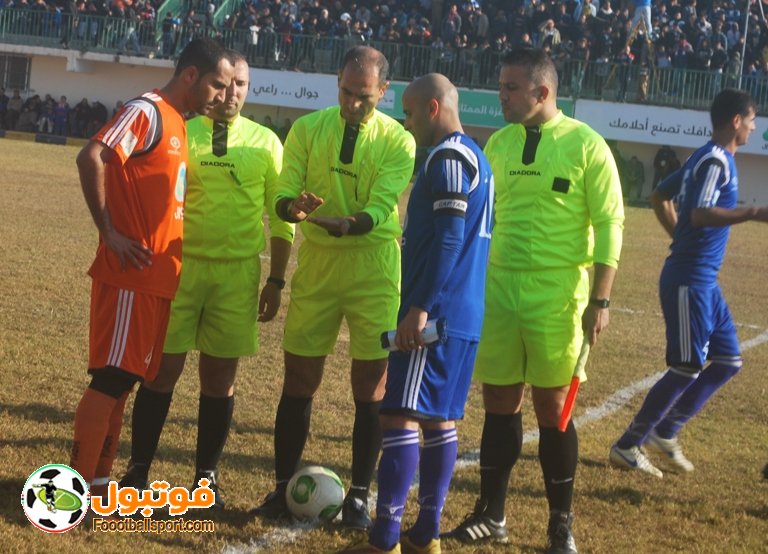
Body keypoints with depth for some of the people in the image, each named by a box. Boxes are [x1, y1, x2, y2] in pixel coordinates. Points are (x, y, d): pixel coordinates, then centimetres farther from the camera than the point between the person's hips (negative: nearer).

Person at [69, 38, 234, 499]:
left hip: (158, 276, 9)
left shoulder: (177, 123, 17)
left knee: (124, 380, 12)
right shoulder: (147, 112, -12)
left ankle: (98, 480, 19)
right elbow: (92, 158, -25)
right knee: (112, 378, -7)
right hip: (131, 273, -9)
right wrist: (108, 231, -20)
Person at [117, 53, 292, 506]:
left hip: (238, 272, 1)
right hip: (180, 264, -1)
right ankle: (138, 470, 11)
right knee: (163, 368, 0)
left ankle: (207, 476, 18)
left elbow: (280, 217, 9)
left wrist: (276, 280, 4)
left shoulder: (265, 142, 6)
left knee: (221, 376, 6)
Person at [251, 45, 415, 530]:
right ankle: (283, 488, 16)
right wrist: (295, 207, -28)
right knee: (299, 380, 4)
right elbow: (283, 193, -4)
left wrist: (346, 225, -36)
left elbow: (379, 210, -15)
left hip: (374, 270, -2)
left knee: (371, 385, 2)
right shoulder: (308, 129, 1)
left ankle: (359, 495, 12)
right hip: (317, 266, 2)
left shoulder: (398, 141, -5)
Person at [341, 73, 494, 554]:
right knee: (439, 419, 12)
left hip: (435, 315, -10)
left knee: (401, 415, -10)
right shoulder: (475, 157, 19)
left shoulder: (447, 157, -12)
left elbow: (448, 239, -20)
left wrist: (420, 307, -22)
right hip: (464, 317, 10)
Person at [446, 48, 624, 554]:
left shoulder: (585, 145, -7)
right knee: (500, 402, 8)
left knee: (552, 405, 2)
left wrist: (600, 301, -12)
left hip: (557, 295, -4)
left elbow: (609, 224, -7)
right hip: (499, 288, 4)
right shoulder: (499, 144, 8)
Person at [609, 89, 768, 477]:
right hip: (689, 281, -10)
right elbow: (700, 214, -28)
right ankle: (627, 446, 3)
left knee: (728, 362, 13)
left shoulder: (706, 158, 14)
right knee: (688, 369, -5)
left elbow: (659, 196, 22)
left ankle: (665, 432, 19)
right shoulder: (716, 160, -14)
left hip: (704, 281, 10)